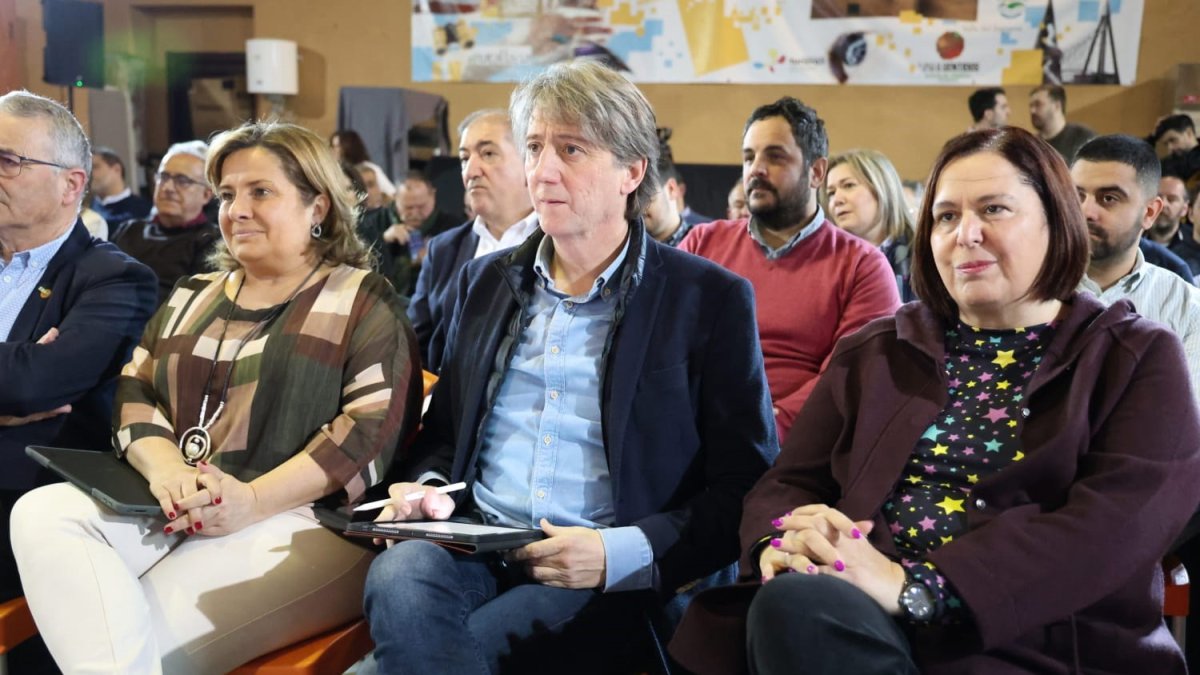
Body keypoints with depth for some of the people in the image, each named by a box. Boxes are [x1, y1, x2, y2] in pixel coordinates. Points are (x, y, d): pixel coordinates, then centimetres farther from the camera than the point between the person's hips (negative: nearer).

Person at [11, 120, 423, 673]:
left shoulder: (364, 303, 4)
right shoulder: (190, 297, 23)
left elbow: (371, 431, -9)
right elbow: (135, 391, 13)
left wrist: (254, 500, -21)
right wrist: (165, 467, -12)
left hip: (299, 520, -6)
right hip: (170, 506, 7)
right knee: (42, 514, -21)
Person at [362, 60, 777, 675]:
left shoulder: (711, 299, 0)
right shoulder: (486, 281, 16)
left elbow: (745, 487, -3)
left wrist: (619, 554, -16)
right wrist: (428, 486, 1)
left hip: (607, 579, -4)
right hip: (475, 547, 4)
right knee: (399, 573, -31)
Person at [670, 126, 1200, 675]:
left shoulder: (1139, 361, 8)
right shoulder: (875, 350, 18)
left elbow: (1114, 525, -9)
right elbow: (791, 480, 13)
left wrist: (912, 585, -21)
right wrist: (782, 543, -14)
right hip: (875, 627, 3)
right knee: (794, 602, -33)